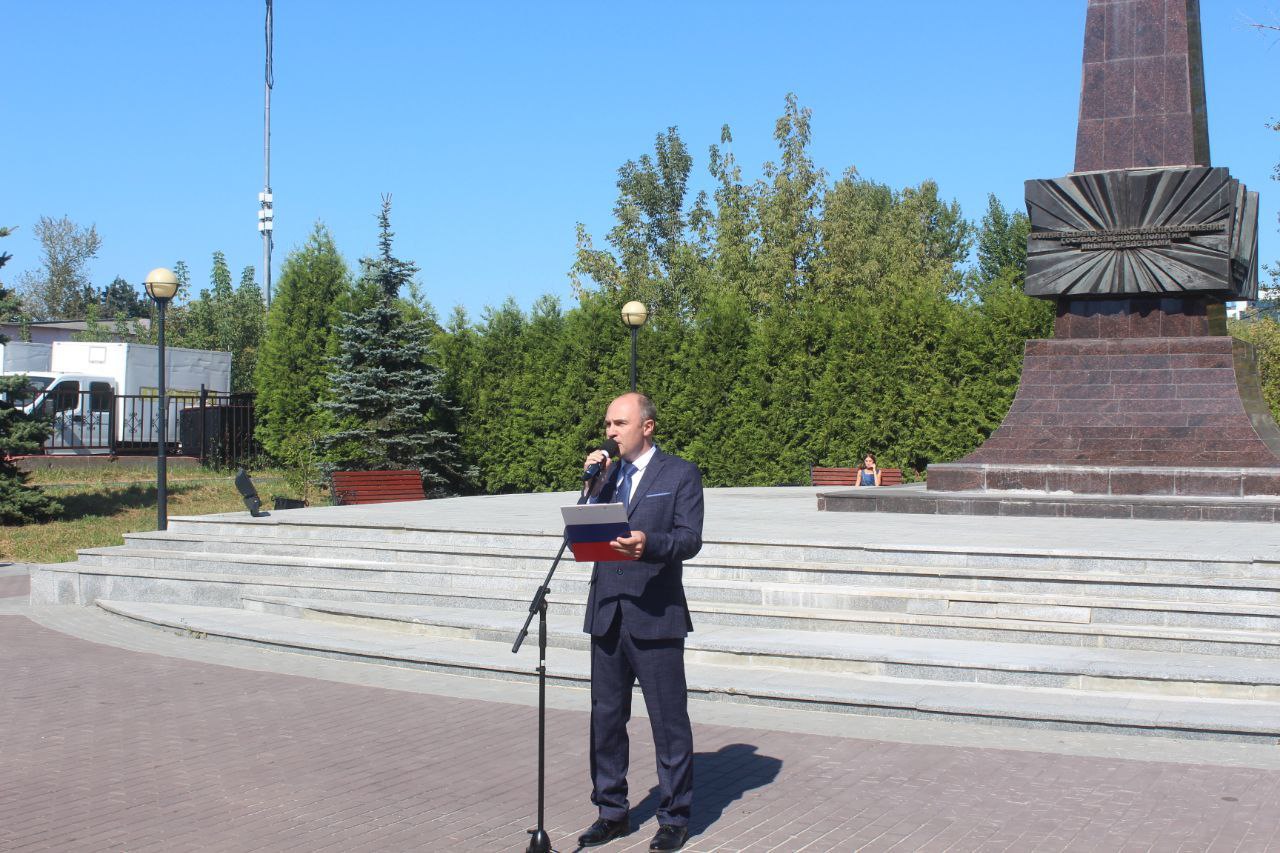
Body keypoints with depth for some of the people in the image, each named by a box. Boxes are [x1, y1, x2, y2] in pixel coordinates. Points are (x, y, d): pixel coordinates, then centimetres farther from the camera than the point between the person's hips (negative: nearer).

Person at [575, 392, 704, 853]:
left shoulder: (681, 474, -1)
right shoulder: (605, 474, 14)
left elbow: (689, 539, -11)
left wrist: (649, 543, -30)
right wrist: (592, 485, -6)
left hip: (655, 614, -5)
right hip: (607, 613, 5)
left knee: (669, 721, 1)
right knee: (606, 718, 12)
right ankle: (612, 812, 24)